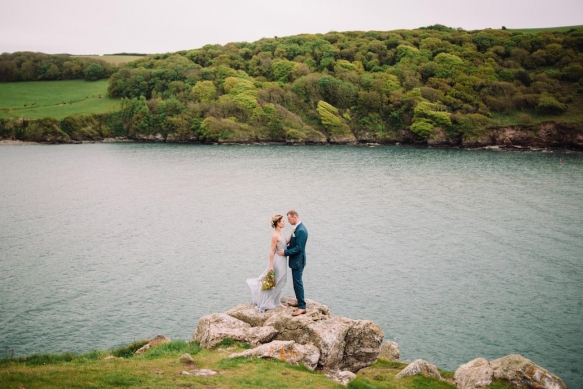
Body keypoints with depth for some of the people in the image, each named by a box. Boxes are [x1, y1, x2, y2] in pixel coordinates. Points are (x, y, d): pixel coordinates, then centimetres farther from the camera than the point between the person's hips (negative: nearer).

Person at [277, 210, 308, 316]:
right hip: (295, 260, 10)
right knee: (297, 281, 19)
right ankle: (299, 301, 32)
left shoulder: (301, 230, -23)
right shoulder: (296, 228, 8)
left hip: (298, 261, -10)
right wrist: (285, 248, 4)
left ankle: (302, 307, -3)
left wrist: (285, 252, -20)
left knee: (297, 282, -7)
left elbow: (298, 248, -25)